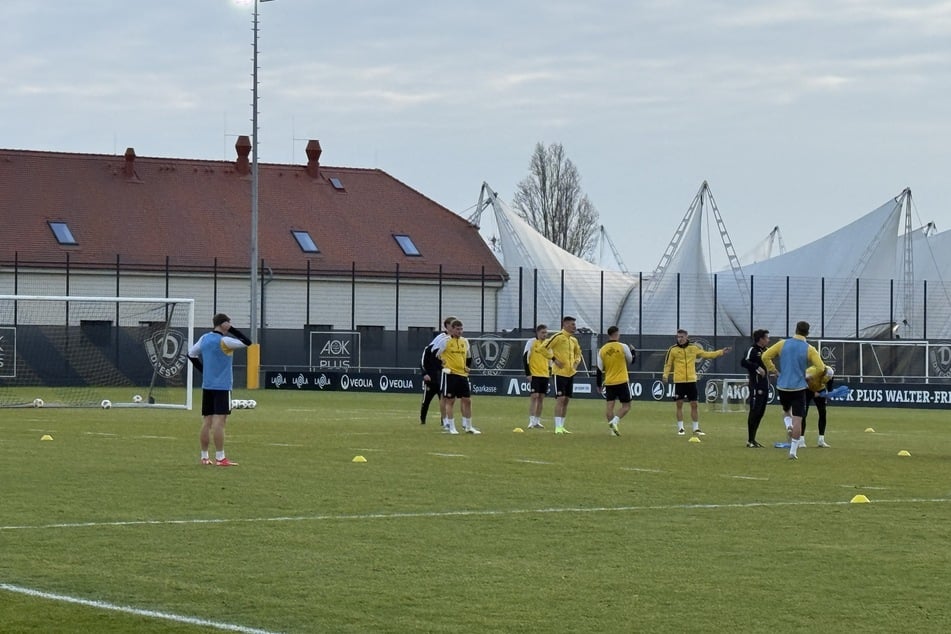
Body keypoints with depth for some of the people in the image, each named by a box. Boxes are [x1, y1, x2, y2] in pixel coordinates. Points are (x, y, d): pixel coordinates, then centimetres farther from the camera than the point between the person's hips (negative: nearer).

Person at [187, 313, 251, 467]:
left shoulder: (204, 339, 7)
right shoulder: (224, 341, -14)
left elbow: (191, 354, 17)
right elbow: (247, 342, -14)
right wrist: (232, 330, -8)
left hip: (207, 386, 7)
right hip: (222, 386, -7)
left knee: (206, 422, 10)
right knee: (219, 422, -8)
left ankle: (204, 457, 13)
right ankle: (220, 458, -10)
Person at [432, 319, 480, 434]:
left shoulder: (465, 341, 12)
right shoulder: (445, 341, -6)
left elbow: (469, 356, 26)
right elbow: (434, 352, -4)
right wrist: (442, 362, -3)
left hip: (463, 374, 5)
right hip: (450, 374, -5)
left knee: (467, 400, 5)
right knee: (450, 400, -1)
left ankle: (468, 427, 14)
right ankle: (451, 427, 3)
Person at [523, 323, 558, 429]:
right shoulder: (531, 342, -4)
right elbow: (525, 358, -6)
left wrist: (550, 373, 16)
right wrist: (528, 373, -12)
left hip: (545, 375, 6)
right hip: (534, 375, -6)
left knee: (541, 397, 6)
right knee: (534, 396, -12)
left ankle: (537, 421, 11)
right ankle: (531, 421, -12)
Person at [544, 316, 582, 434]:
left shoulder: (573, 340, 13)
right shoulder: (558, 337, -10)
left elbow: (578, 353, 29)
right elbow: (543, 348, -14)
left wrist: (577, 362, 9)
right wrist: (554, 359, -16)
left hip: (570, 373, 8)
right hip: (559, 372, -8)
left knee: (566, 400, 9)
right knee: (560, 398, -11)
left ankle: (561, 426, 15)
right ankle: (558, 427, -10)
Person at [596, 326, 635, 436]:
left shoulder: (602, 350, 3)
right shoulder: (623, 347, -7)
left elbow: (599, 369, 5)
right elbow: (631, 360, 8)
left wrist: (599, 385, 14)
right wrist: (632, 350, 27)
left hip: (608, 383, 3)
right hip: (622, 381, -3)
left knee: (609, 406, 5)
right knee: (626, 406, 5)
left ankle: (613, 429, 0)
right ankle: (614, 421, -17)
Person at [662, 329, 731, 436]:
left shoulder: (693, 347, 4)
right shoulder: (673, 349, -2)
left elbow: (706, 354, 14)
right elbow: (668, 364, 3)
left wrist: (721, 352, 10)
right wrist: (665, 375, -12)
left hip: (691, 380, 2)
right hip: (679, 381, -2)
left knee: (694, 405, 4)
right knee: (679, 404, 2)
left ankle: (696, 429, 12)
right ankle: (680, 428, 11)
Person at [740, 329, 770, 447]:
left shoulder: (766, 350, 17)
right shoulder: (753, 350, -10)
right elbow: (744, 362, -24)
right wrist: (757, 367, -29)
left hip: (765, 386, 9)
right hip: (756, 385, -9)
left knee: (760, 413, 12)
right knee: (754, 411, -7)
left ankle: (753, 439, 20)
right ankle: (750, 440, -3)